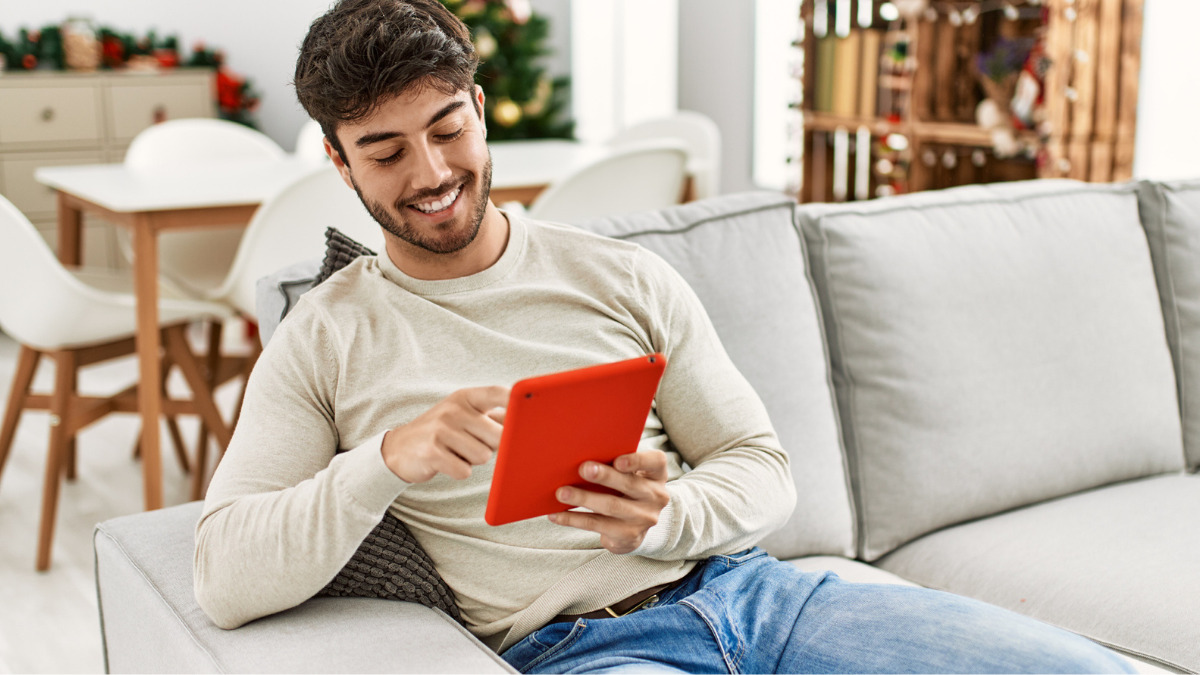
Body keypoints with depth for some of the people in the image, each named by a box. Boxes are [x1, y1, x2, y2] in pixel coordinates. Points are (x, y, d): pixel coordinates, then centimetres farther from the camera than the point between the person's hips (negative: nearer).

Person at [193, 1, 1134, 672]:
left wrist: (664, 517, -12)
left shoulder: (624, 277, 11)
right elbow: (224, 577, -3)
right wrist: (387, 458, -19)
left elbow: (765, 471, 11)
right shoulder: (324, 341, 6)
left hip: (742, 587, 4)